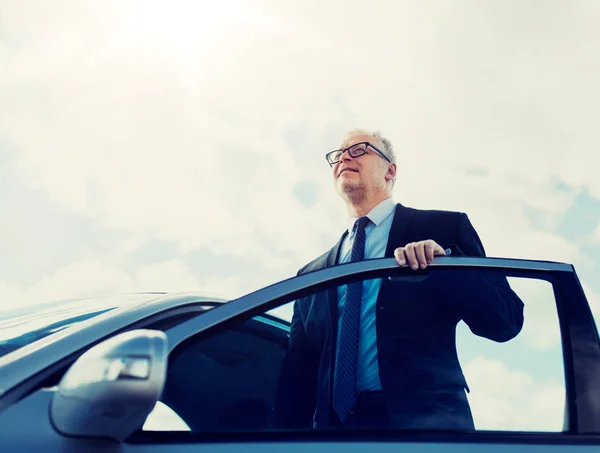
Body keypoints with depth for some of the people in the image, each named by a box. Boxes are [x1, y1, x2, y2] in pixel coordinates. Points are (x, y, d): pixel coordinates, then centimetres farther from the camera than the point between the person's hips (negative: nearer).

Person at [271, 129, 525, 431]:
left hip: (425, 418, -3)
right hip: (333, 422, 4)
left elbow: (506, 320, 0)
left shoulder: (444, 228, 9)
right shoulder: (311, 274, 18)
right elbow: (297, 371, 14)